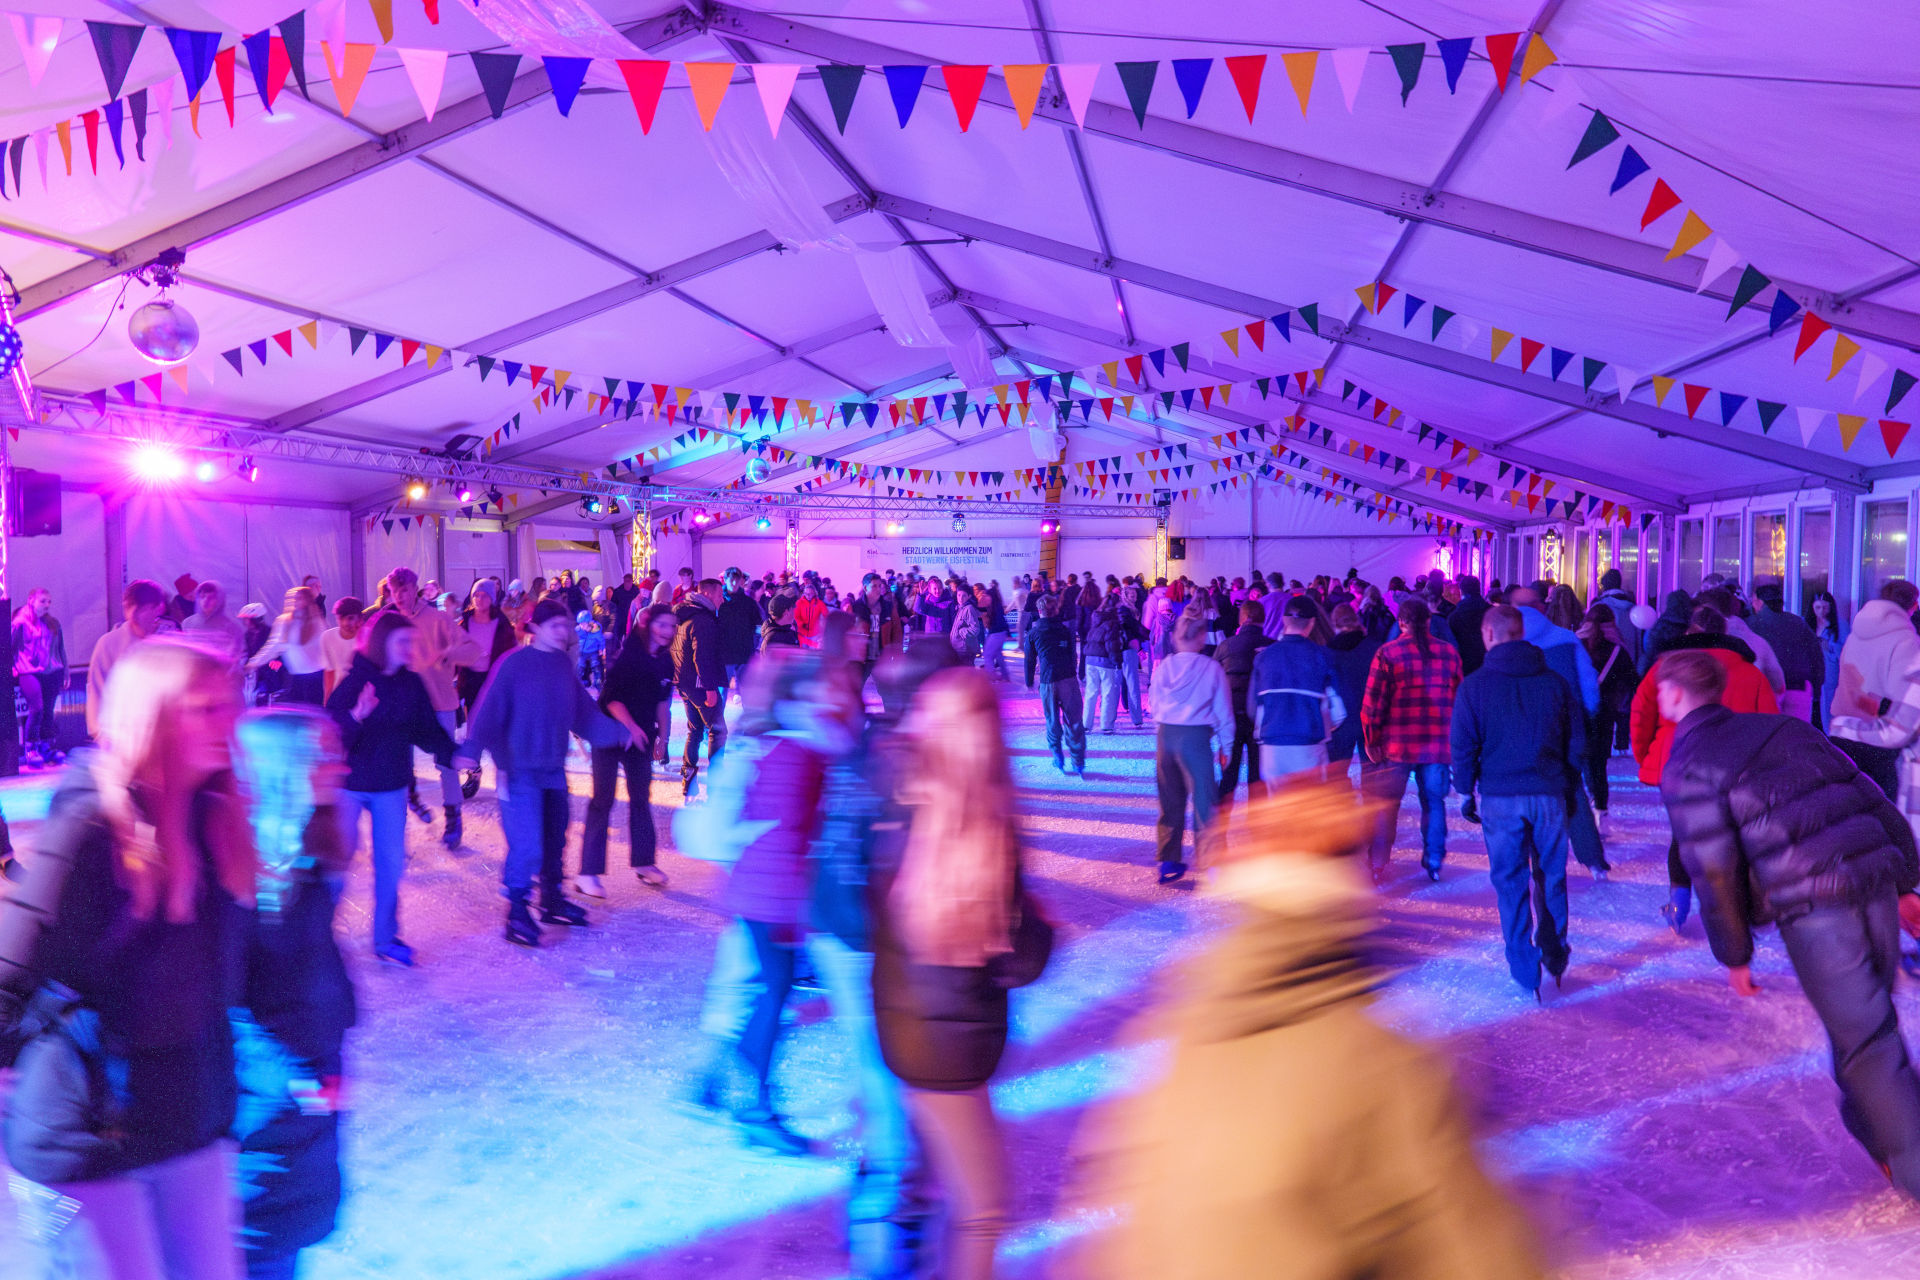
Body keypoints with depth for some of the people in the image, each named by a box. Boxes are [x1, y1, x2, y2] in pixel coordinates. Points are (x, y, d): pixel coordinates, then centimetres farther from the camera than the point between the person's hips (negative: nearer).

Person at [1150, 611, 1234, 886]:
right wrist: (1225, 746, 11)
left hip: (1165, 736, 4)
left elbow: (1155, 706, 10)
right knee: (1204, 800, 3)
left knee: (1170, 801, 14)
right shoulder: (1212, 668, -5)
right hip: (1196, 737, -4)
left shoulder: (1163, 667, 3)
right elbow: (1223, 711, 1)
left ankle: (1168, 863, 21)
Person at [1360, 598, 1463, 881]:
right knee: (1434, 802, 14)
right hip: (1438, 744, 2)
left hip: (1397, 744, -2)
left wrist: (1371, 740, 2)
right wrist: (1454, 737, 17)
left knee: (1386, 804, 7)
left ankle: (1378, 864, 10)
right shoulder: (1449, 653, 4)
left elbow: (1373, 702, -7)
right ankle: (1434, 862, 14)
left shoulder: (1387, 653, -5)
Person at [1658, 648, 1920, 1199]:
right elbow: (1875, 798, 15)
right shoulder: (1783, 725, 18)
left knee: (1865, 1041, 3)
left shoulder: (1686, 769, -2)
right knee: (1870, 1018, 22)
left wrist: (1733, 954, 2)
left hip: (1810, 910, -7)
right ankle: (1872, 1128, 35)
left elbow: (1714, 870, -9)